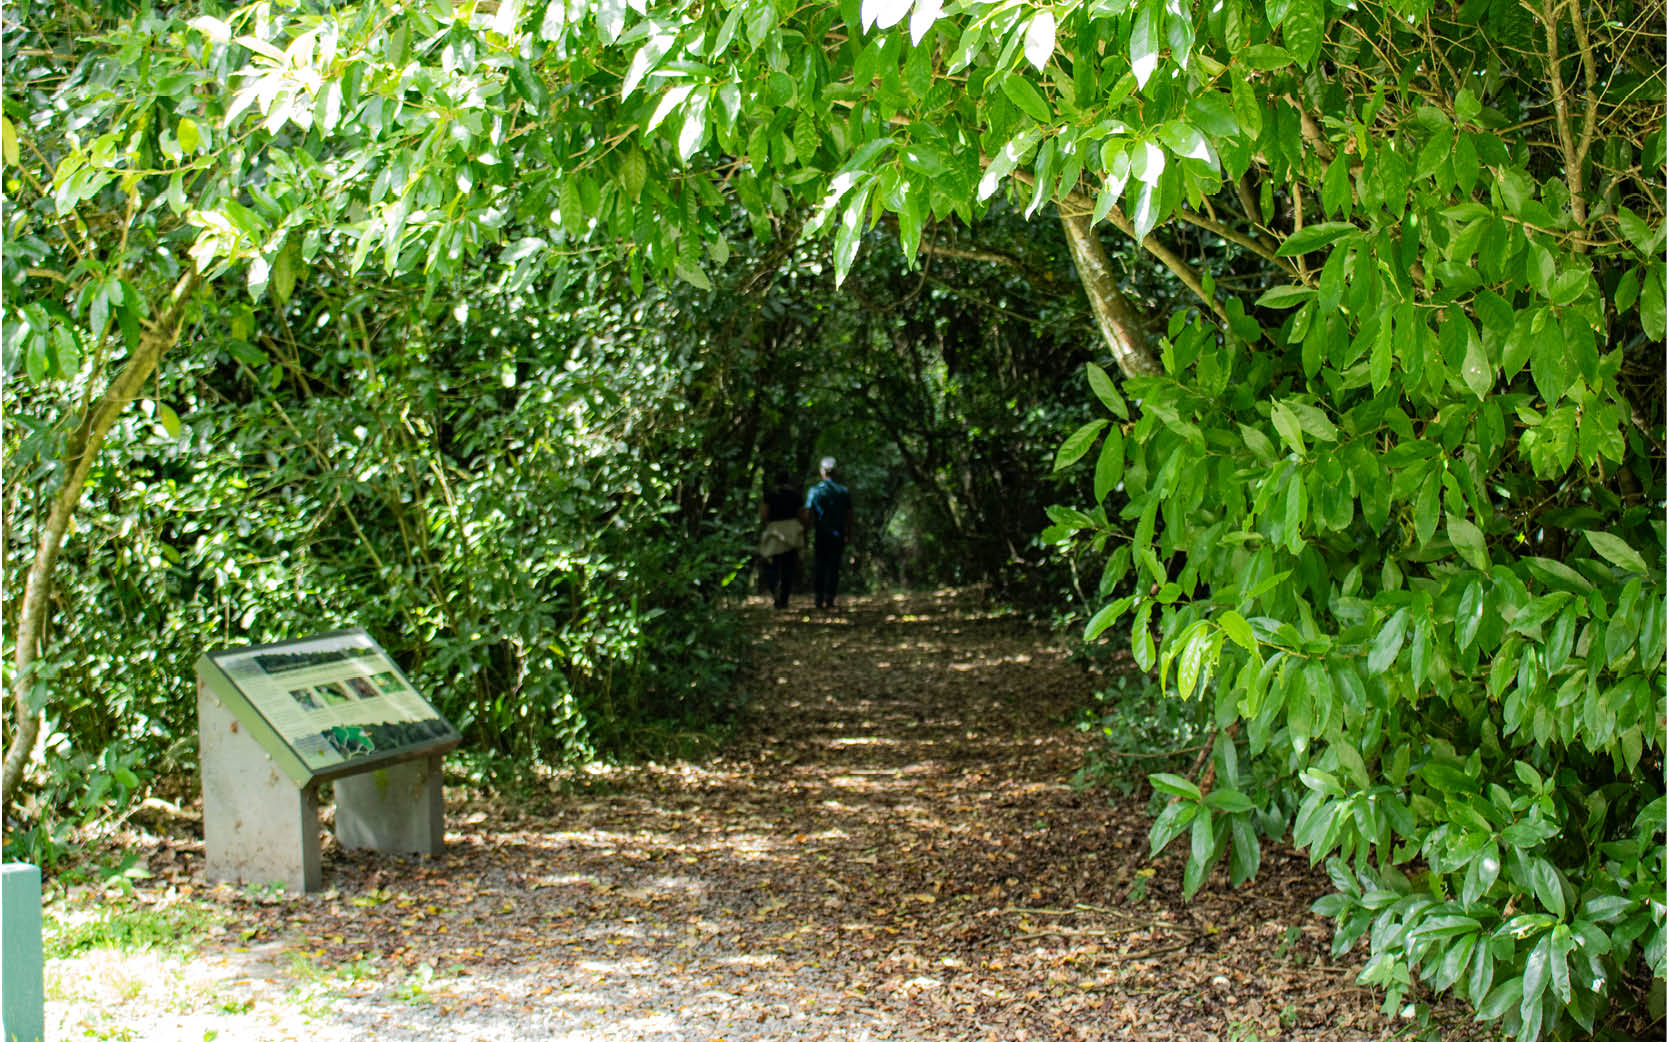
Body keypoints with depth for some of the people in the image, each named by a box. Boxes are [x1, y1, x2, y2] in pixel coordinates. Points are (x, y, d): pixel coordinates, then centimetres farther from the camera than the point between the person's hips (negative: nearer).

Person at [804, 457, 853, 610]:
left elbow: (809, 514, -8)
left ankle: (819, 598, 9)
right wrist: (848, 535, 11)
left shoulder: (815, 490, -5)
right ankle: (829, 598, -2)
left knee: (819, 565, 11)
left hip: (821, 534, 0)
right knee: (834, 566, 4)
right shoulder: (844, 491, 0)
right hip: (838, 534, 0)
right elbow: (848, 515, 3)